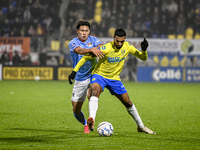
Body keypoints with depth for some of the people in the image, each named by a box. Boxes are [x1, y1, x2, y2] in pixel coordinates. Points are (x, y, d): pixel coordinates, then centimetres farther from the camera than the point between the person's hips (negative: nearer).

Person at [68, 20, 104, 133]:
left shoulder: (92, 39, 2)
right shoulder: (73, 43, -7)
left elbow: (101, 46, -18)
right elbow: (79, 50, -30)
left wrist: (98, 48, -43)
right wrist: (91, 50, -50)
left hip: (93, 75, -1)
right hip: (80, 79, 1)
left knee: (91, 95, -31)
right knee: (76, 110, 3)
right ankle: (86, 125, 28)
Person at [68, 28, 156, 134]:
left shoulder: (127, 47, -9)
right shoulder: (106, 48, -25)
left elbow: (143, 58, -1)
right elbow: (86, 57, -18)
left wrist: (144, 50, -24)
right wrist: (74, 71, -22)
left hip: (114, 78, 5)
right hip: (99, 75, -5)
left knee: (128, 103, 7)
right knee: (95, 90, -37)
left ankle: (141, 126, 26)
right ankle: (91, 119, -53)